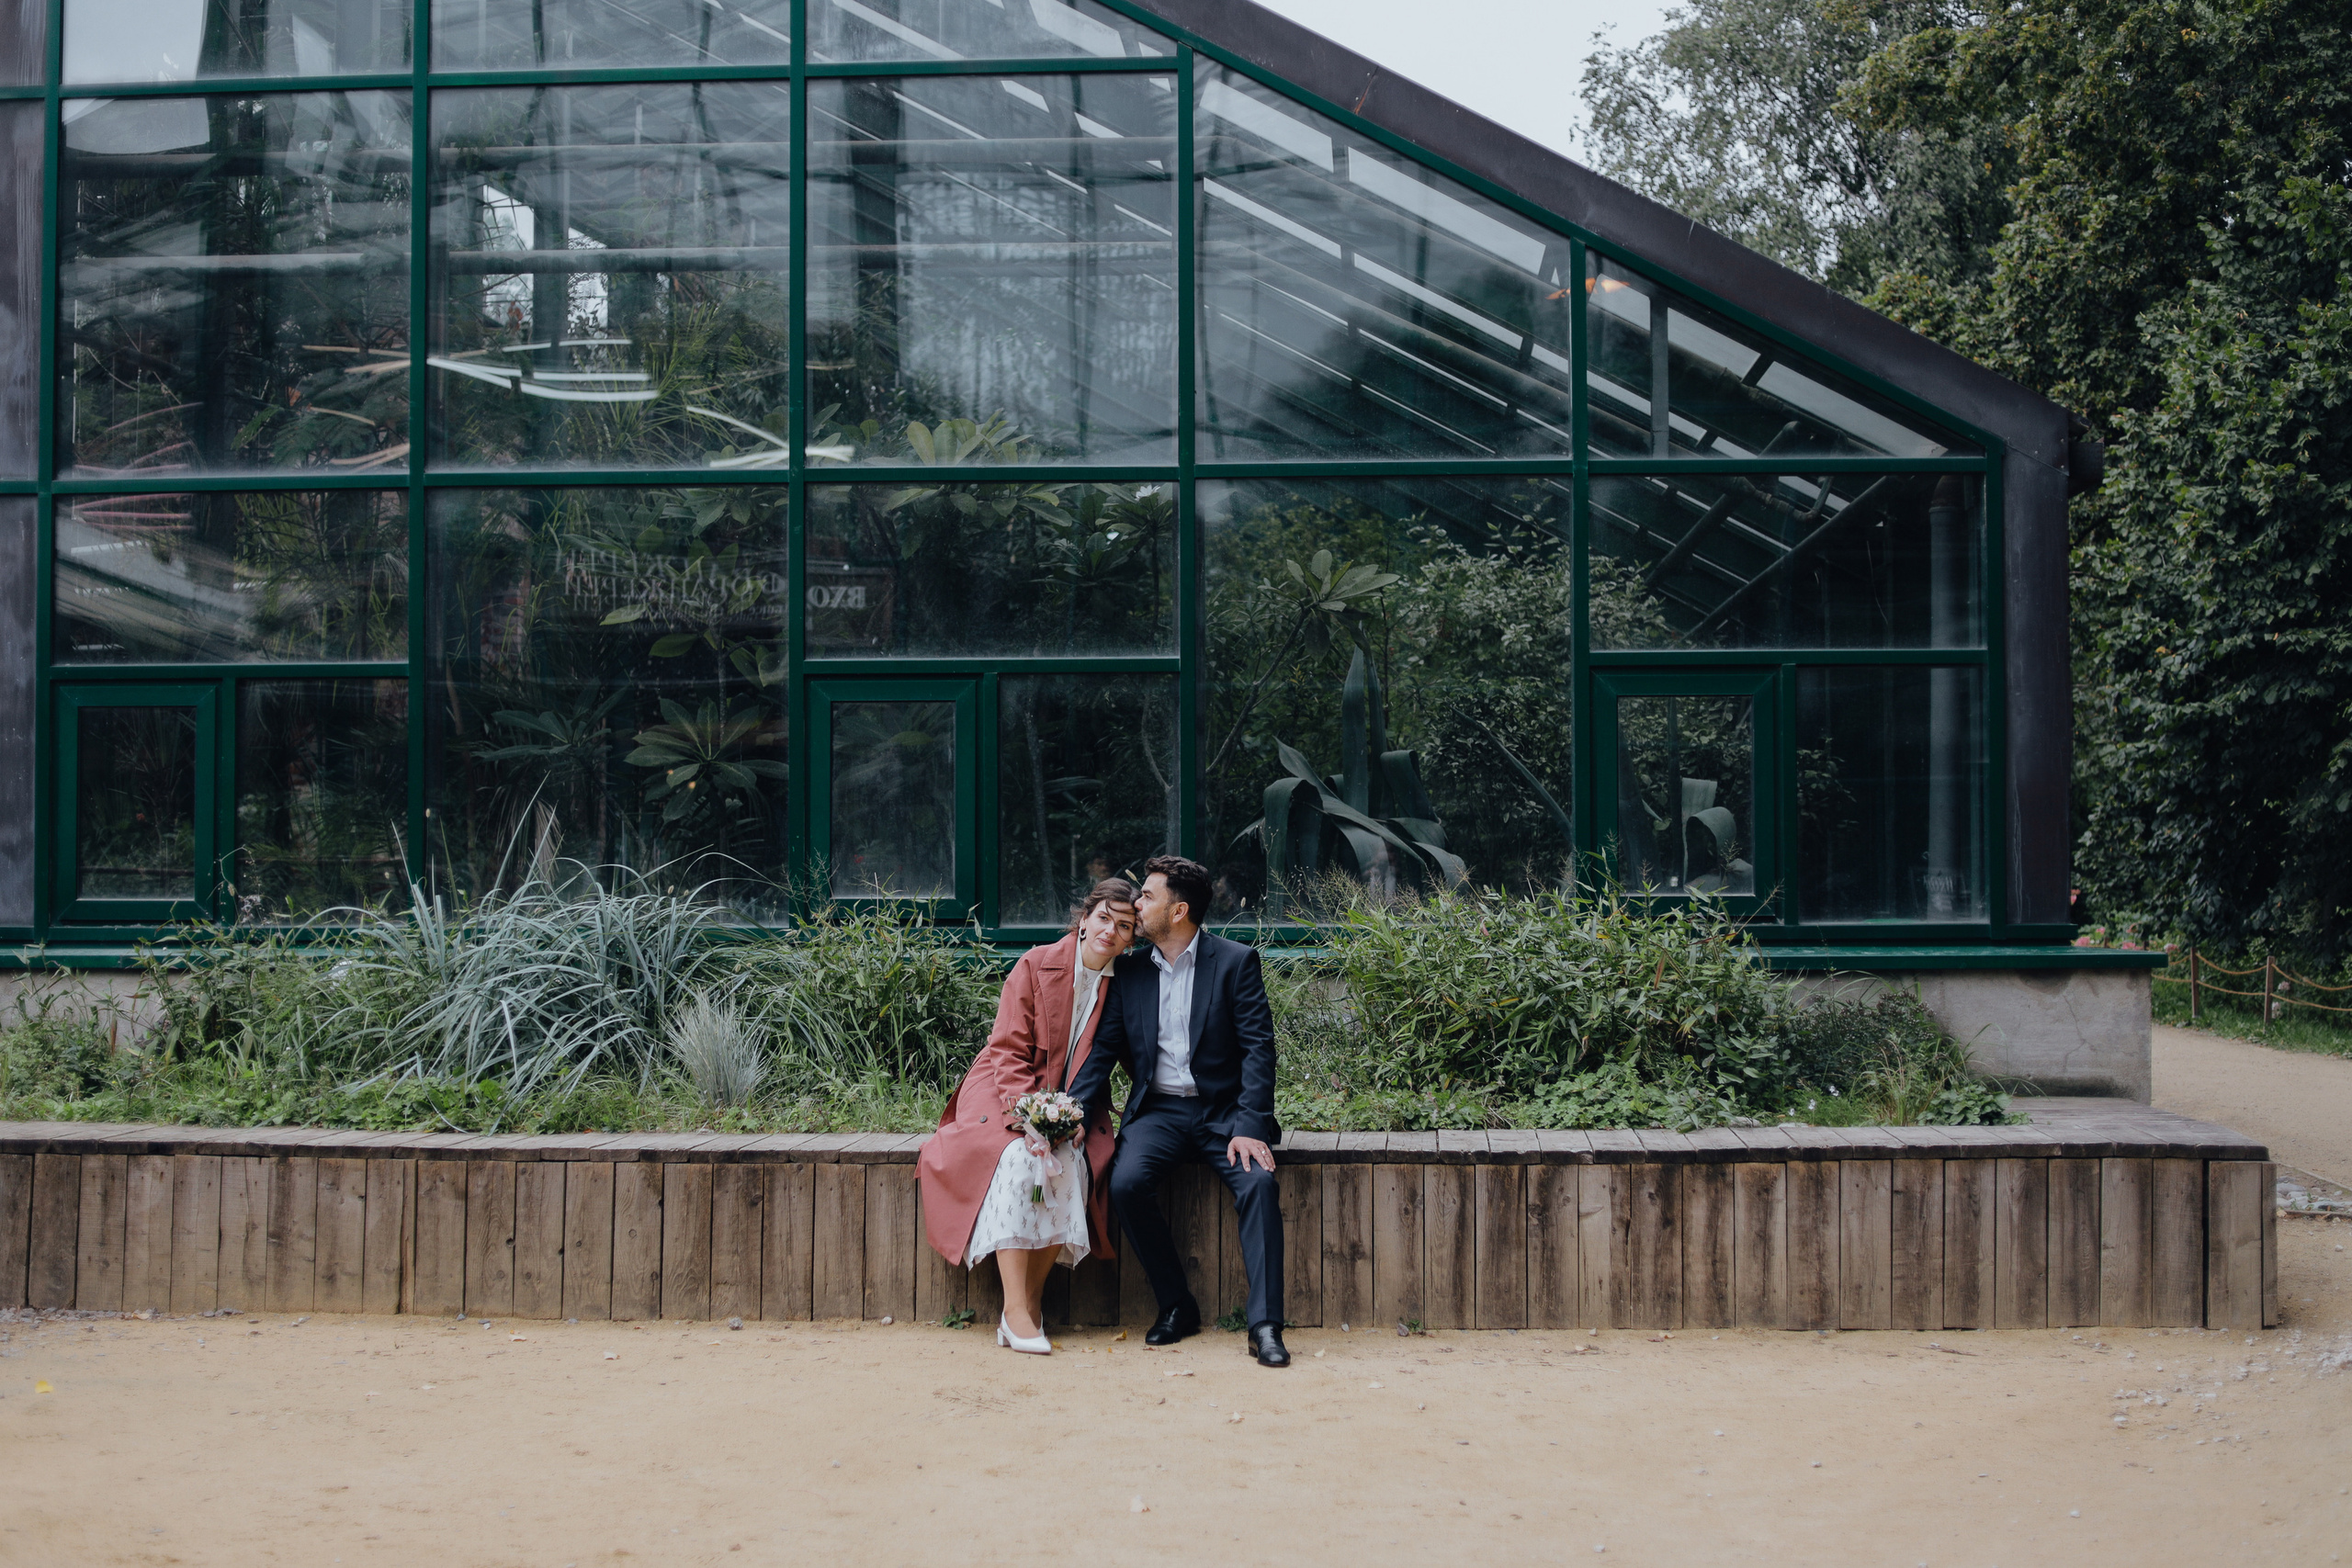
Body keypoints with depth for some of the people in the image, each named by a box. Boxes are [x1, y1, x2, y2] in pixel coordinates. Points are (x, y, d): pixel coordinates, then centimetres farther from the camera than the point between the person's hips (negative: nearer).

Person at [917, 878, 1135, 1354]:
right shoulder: (1037, 966, -7)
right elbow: (1008, 1051, -10)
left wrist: (1075, 1116, -10)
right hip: (1002, 1094, -3)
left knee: (1072, 1163, -29)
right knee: (1019, 1157, -33)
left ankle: (1032, 1300, -19)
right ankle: (1015, 1311, -32)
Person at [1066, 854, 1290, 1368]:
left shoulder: (1236, 961, -2)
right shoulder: (1129, 971, 9)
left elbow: (1258, 1048, -7)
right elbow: (1103, 1049, 8)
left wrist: (1249, 1127, -20)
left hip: (1223, 1110, -3)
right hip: (1158, 1110, 3)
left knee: (1258, 1181, -30)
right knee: (1126, 1182, -26)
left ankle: (1265, 1325, -27)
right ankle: (1176, 1307, -9)